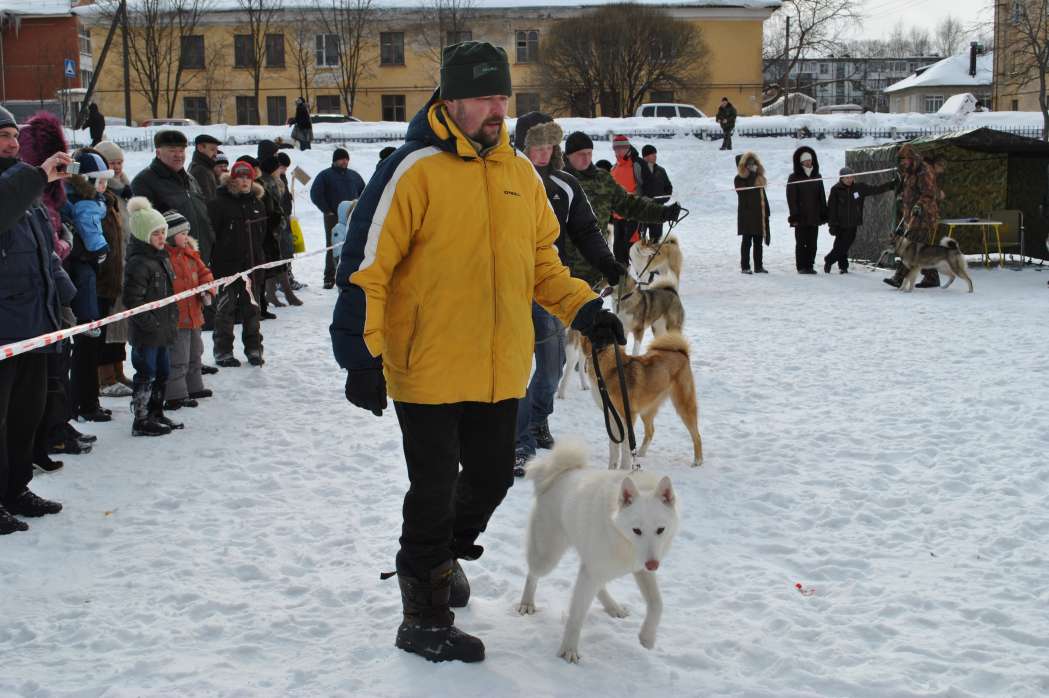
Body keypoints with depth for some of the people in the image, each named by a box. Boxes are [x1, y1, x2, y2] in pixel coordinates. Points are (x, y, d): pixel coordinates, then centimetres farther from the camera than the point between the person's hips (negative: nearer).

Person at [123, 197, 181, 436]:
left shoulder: (161, 258, 13)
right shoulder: (138, 262, -18)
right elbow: (133, 299, -21)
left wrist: (172, 318, 18)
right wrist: (149, 322, -21)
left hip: (163, 330, 10)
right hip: (146, 333, -10)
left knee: (162, 372, 17)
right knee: (146, 375, -4)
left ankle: (156, 413, 29)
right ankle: (141, 421, 3)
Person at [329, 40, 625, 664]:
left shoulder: (520, 172, 8)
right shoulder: (414, 170, -13)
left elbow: (542, 260, 18)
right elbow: (366, 266, -13)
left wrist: (583, 309, 4)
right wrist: (362, 354, -18)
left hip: (501, 371, 6)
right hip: (428, 371, -6)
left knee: (492, 476, 17)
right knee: (434, 490, 3)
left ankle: (445, 553, 46)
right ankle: (425, 620, 18)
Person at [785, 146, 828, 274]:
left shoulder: (817, 177, 13)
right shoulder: (794, 178, 0)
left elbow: (822, 197, 15)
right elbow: (791, 198, -5)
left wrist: (824, 214, 9)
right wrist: (794, 215, -12)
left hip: (814, 216, 4)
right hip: (801, 218, -4)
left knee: (812, 243, 4)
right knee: (801, 243, -2)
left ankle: (810, 265, 10)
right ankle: (801, 266, 2)